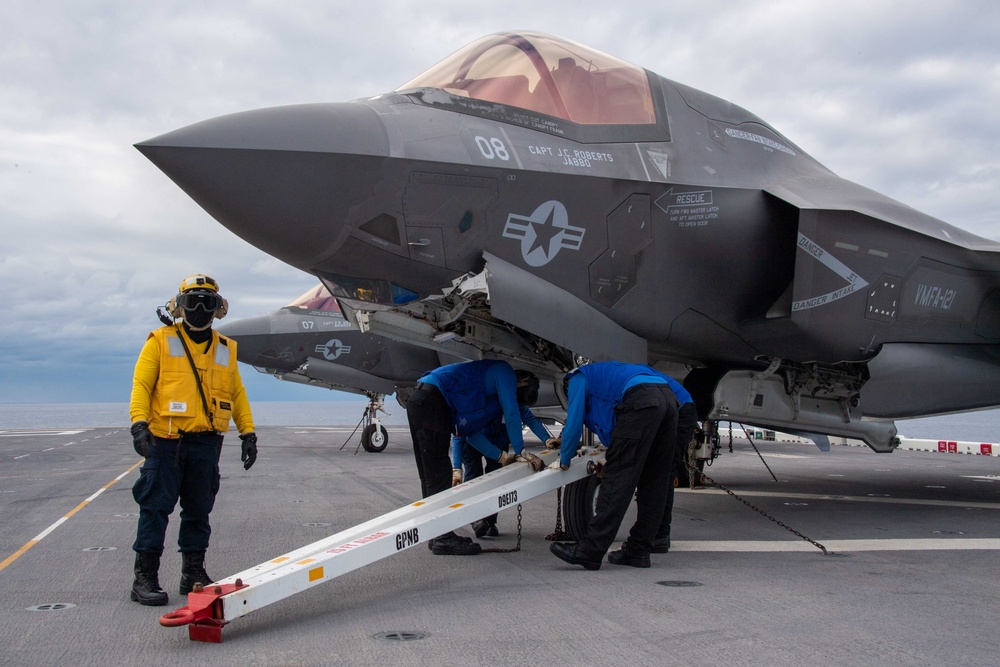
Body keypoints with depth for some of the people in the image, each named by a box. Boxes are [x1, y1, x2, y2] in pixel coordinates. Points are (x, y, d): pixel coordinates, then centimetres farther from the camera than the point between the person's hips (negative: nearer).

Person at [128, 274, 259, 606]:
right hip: (165, 441, -4)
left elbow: (237, 394, 19)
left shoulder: (225, 349, 14)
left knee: (199, 510, 10)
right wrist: (139, 423, -16)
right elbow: (141, 384, -3)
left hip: (206, 442, 4)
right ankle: (145, 578, 3)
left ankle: (194, 573, 20)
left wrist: (248, 433, 12)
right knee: (155, 507, -4)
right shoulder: (161, 341, 3)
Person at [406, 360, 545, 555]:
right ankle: (443, 538, -7)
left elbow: (473, 433, 21)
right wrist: (520, 451, 0)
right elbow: (511, 413, -6)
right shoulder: (504, 371, 2)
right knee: (438, 474, -9)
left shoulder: (494, 400, 27)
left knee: (430, 475, 13)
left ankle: (437, 536, 19)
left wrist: (501, 457, 13)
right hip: (430, 400, -10)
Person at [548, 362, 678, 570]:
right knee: (653, 483, 11)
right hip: (669, 399, 8)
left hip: (640, 401, -8)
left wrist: (564, 460, 24)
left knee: (618, 478, -10)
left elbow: (574, 422, 12)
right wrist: (613, 456, 49)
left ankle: (589, 551, -10)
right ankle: (638, 550, 15)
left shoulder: (578, 379, 20)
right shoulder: (605, 374, 42)